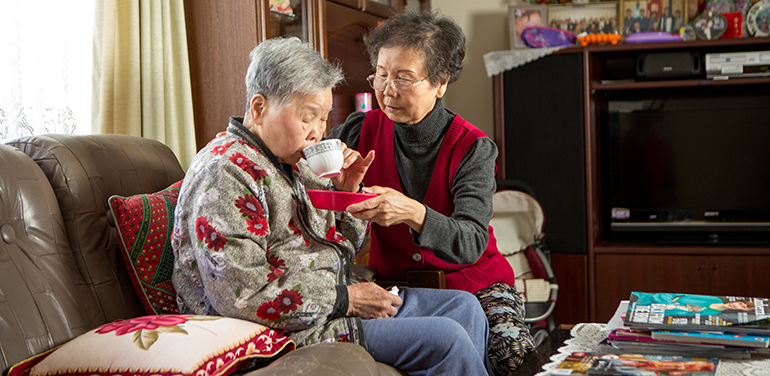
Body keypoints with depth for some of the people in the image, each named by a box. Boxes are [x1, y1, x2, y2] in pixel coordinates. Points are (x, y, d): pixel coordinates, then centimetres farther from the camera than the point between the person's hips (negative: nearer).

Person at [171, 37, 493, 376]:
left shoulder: (292, 162, 12)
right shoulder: (227, 173, -18)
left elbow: (345, 246, 21)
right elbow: (240, 294, -26)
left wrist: (347, 191, -1)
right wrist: (345, 299, -19)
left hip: (331, 305, 10)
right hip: (295, 333, -10)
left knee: (464, 306, 8)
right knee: (445, 338, -16)